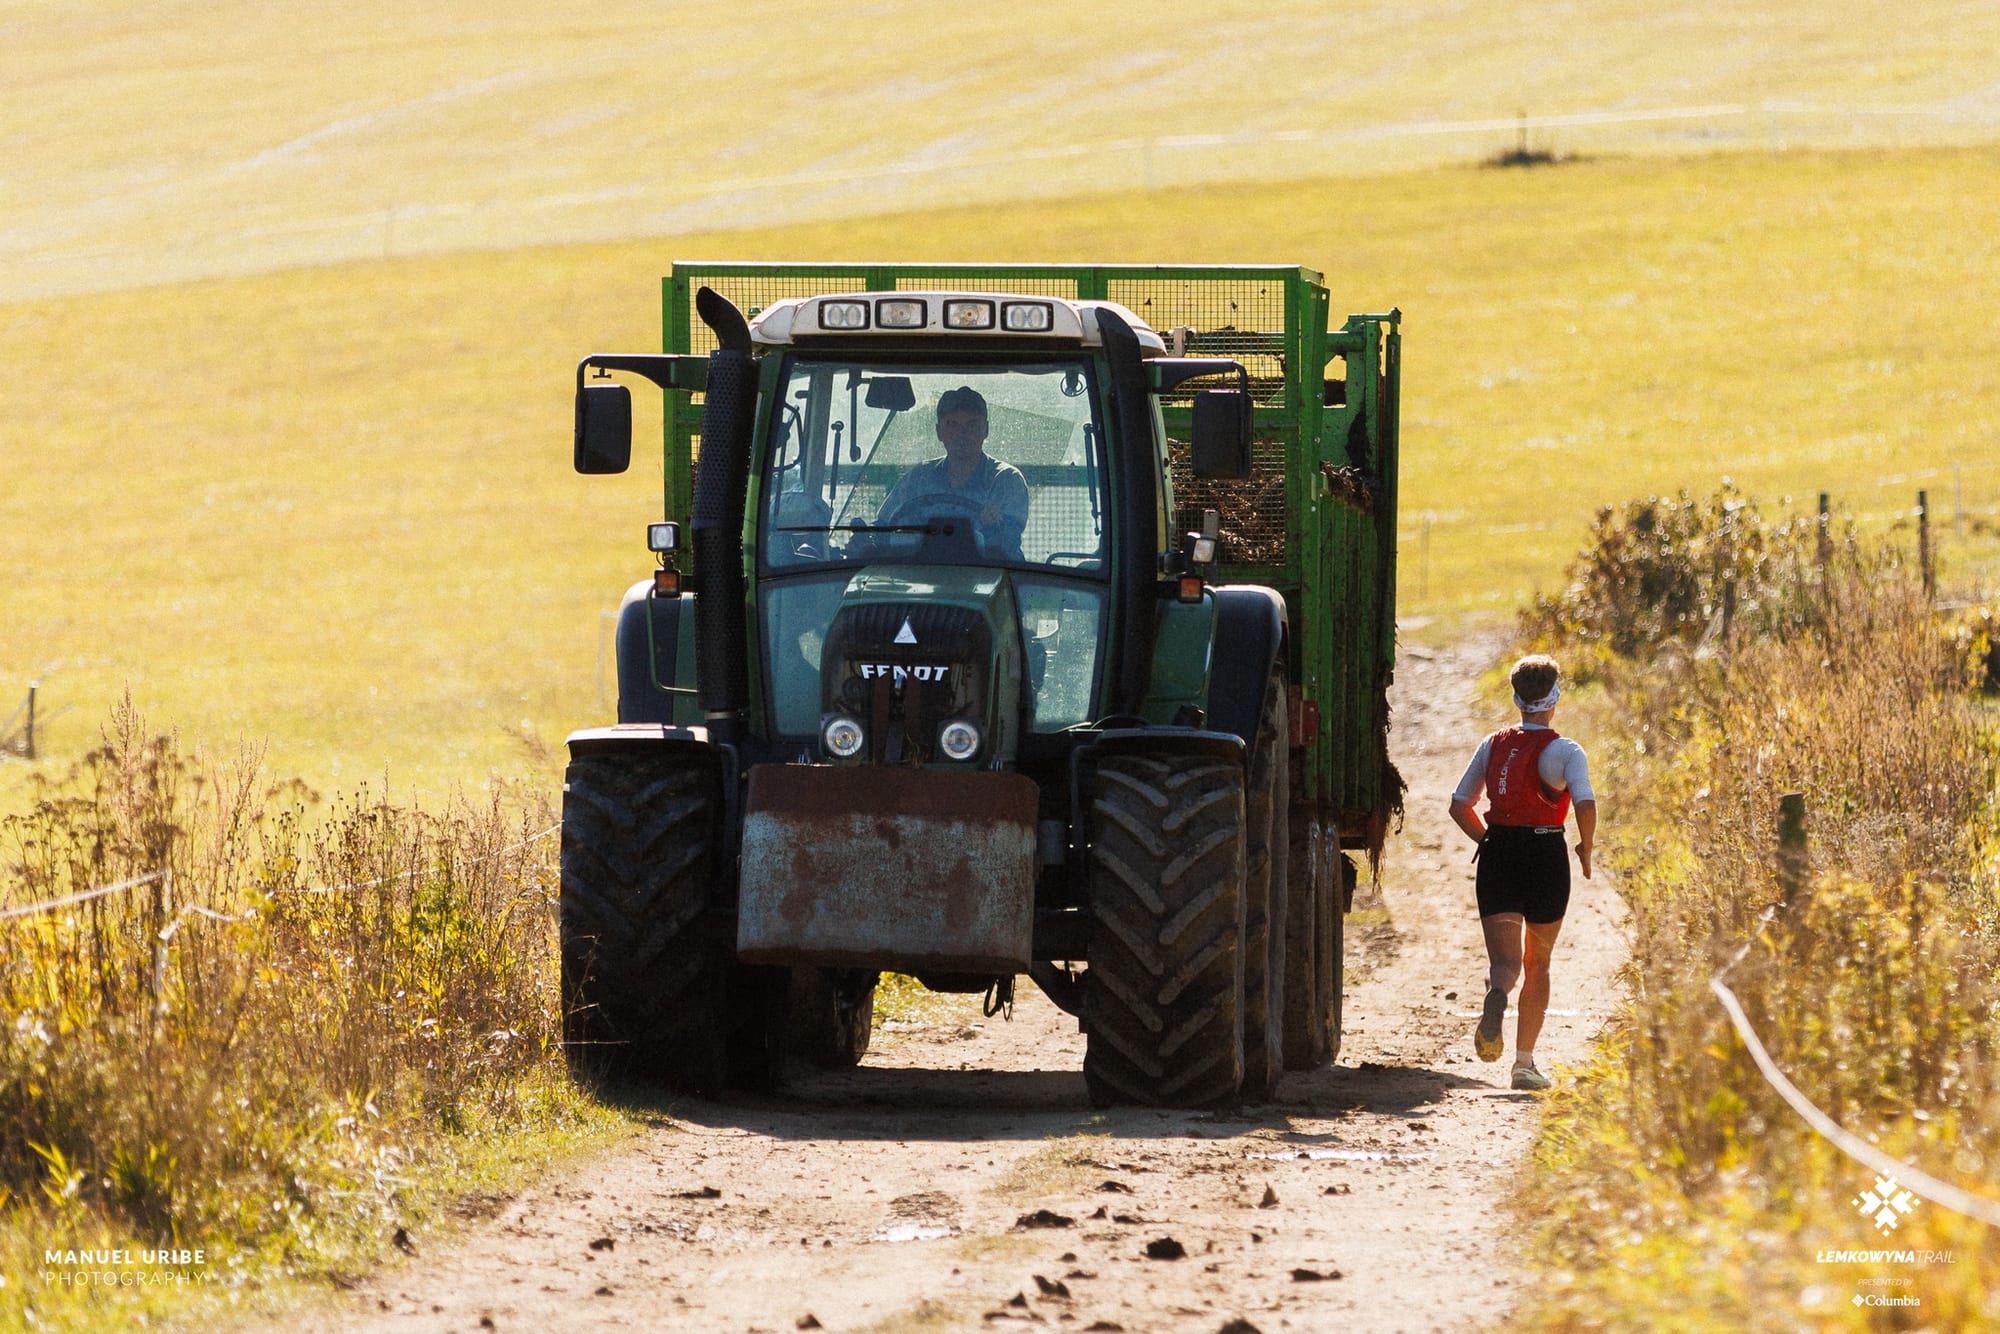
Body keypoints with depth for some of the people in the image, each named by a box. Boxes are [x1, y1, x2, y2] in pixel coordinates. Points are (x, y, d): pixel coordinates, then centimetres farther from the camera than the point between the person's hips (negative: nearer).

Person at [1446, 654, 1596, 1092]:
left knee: (1505, 960, -4)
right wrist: (1586, 849, -3)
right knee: (1538, 963, 15)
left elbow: (1459, 805, 9)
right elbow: (1585, 803, -20)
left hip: (1498, 856, 2)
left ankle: (1496, 995, -42)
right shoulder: (1564, 751, -6)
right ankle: (1525, 1062, 15)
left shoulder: (1493, 745, 6)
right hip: (1546, 856, -2)